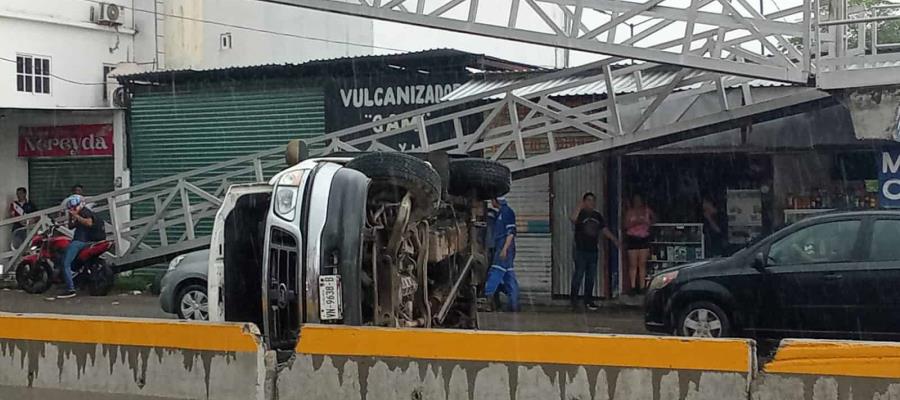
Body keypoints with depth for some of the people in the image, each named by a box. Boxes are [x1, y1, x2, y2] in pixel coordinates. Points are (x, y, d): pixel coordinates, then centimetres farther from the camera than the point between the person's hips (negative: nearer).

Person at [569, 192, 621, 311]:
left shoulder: (598, 216, 13)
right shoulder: (581, 213, -6)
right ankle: (574, 298, -1)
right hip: (581, 250, -6)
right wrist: (580, 207, -28)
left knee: (591, 276, 10)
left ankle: (588, 300, 18)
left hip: (593, 250, 6)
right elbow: (573, 219, -29)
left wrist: (615, 240, 12)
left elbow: (605, 230, 18)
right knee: (579, 274, -8)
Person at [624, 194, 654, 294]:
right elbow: (626, 225, -3)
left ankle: (642, 286, 0)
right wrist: (635, 222, -17)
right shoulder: (630, 212, 5)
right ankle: (633, 286, -3)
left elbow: (654, 218, 23)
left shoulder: (646, 210, 10)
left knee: (643, 264, -1)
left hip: (644, 238, 2)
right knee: (633, 264, -4)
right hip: (632, 238, -2)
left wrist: (648, 223, 6)